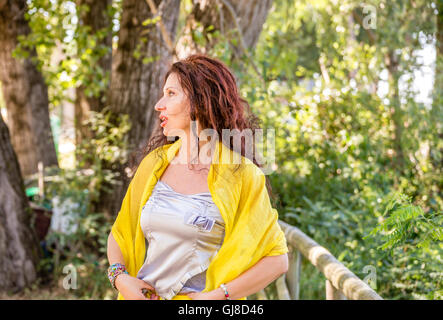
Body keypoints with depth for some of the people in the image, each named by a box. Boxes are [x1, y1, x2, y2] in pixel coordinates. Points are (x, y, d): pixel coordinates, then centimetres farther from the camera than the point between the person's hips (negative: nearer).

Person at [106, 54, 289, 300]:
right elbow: (120, 233, 12)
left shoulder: (240, 175, -10)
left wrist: (217, 296, -16)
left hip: (199, 299, -3)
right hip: (141, 294, 4)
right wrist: (120, 277, -7)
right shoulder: (154, 162, 3)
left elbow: (277, 259, -9)